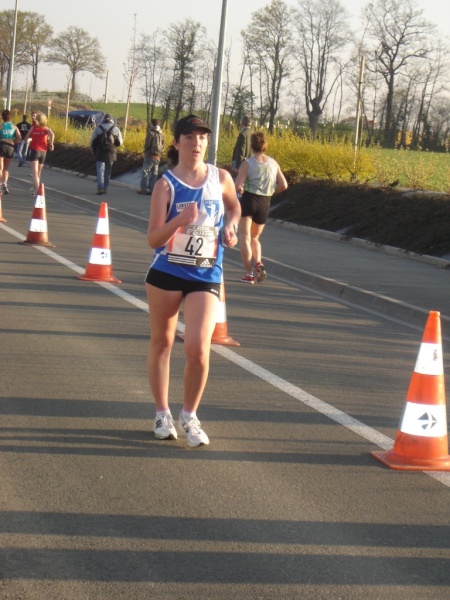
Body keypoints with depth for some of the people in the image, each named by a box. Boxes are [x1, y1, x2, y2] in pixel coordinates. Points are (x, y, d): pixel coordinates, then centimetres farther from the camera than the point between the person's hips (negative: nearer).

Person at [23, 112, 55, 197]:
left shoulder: (33, 127, 2)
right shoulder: (46, 128, 5)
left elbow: (26, 139, 4)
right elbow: (52, 135, -16)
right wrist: (51, 144, -5)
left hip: (34, 150, -3)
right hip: (43, 152, 3)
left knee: (34, 172, -12)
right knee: (38, 172, 19)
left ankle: (37, 189, -30)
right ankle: (34, 188, 31)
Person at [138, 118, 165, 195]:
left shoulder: (151, 133, -11)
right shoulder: (161, 134, 6)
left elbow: (147, 144, -11)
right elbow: (164, 145, 8)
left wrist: (145, 152, 5)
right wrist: (160, 153, 15)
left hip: (150, 155, -5)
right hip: (158, 157, 5)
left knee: (145, 172, 0)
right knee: (154, 174, 9)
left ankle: (144, 189, -4)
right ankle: (151, 190, 8)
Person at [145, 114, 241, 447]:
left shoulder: (221, 178, 1)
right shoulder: (166, 184, -6)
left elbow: (235, 208, 24)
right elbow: (153, 239, -12)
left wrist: (231, 226, 3)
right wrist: (179, 220, -28)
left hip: (206, 277, 1)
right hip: (166, 272, 0)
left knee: (198, 349, -13)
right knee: (161, 342, 10)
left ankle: (190, 416, 9)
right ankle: (162, 414, 27)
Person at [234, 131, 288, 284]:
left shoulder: (247, 163, -10)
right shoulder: (273, 163, 2)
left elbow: (237, 186, -16)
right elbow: (283, 185, 1)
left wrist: (241, 190, 6)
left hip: (249, 199, -4)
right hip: (265, 203, 4)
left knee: (245, 237, 1)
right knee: (255, 238, 21)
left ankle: (248, 273, -8)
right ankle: (259, 264, -4)